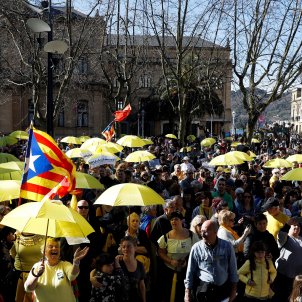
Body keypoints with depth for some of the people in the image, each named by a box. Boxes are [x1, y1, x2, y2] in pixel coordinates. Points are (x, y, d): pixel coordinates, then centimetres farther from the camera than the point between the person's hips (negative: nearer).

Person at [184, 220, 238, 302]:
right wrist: (187, 292, -1)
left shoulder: (227, 246, -4)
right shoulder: (196, 248, -8)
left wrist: (233, 290, 6)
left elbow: (232, 270, 4)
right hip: (203, 289, -1)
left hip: (224, 289, 1)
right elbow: (190, 272, -1)